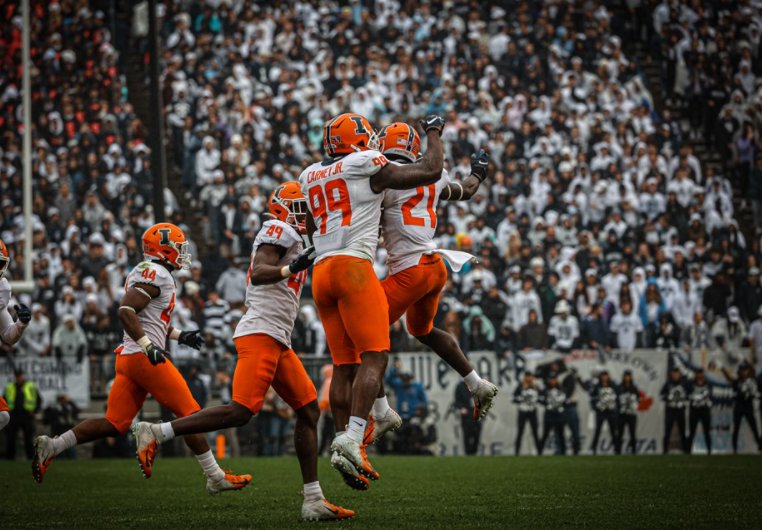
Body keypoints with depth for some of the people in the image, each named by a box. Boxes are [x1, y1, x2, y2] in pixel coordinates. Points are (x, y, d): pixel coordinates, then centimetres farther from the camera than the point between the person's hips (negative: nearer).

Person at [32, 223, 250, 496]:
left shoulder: (147, 273, 21)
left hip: (128, 358, 10)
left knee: (114, 424, 6)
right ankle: (216, 478, 2)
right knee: (190, 414, -3)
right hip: (143, 358, -10)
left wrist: (180, 335, 30)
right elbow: (126, 311, -21)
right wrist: (148, 346, -26)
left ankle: (51, 446, -1)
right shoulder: (156, 274, -10)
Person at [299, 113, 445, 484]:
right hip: (353, 266, -7)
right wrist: (434, 133, 19)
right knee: (374, 357, -10)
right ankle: (352, 438, -25)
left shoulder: (312, 177, 19)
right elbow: (431, 172, 4)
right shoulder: (368, 167, 0)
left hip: (321, 270, 7)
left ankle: (343, 446, 1)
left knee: (344, 364, 7)